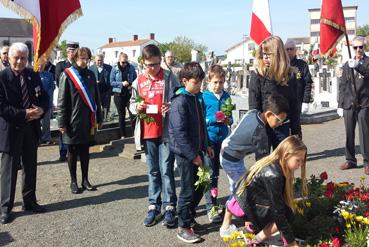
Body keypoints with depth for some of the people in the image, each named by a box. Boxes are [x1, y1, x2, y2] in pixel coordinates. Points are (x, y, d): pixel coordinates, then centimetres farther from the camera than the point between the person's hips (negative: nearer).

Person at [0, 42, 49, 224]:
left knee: (30, 167, 16)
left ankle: (29, 201, 31)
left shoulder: (33, 76, 5)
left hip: (31, 129, 5)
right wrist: (24, 114, -22)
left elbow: (44, 98, 10)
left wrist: (40, 110, -11)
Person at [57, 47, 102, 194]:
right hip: (73, 121, -4)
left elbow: (96, 98, 11)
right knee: (73, 152, 7)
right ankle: (73, 182, 18)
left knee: (85, 151, 12)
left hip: (88, 121, 4)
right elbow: (62, 101, -8)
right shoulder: (67, 75, -6)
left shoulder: (90, 74, 8)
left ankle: (85, 180, 22)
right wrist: (62, 122, -11)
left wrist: (99, 118, 11)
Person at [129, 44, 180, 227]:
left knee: (166, 170, -1)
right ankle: (154, 206, 22)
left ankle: (169, 207, 10)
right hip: (147, 132, 4)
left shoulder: (168, 77, -1)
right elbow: (132, 104, 15)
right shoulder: (138, 81, 8)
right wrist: (137, 107, -7)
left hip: (166, 131, -3)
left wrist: (171, 107, -20)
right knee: (153, 171, 12)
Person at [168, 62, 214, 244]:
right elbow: (180, 132, -23)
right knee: (188, 191, 1)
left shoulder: (198, 97, 9)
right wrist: (193, 155, -20)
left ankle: (190, 217, 36)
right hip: (185, 153, -8)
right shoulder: (180, 101, -19)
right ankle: (183, 227, 16)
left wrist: (206, 146, 18)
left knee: (199, 187, 17)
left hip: (197, 150, 8)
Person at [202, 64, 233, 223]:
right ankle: (211, 206, 2)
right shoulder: (204, 97, -6)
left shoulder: (226, 96, 8)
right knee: (211, 173, -3)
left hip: (223, 138, 5)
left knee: (216, 172, 16)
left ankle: (213, 199, 31)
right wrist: (214, 119, -21)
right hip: (209, 139, -5)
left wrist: (229, 120, -6)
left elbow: (230, 116, 15)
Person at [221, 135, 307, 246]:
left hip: (241, 199, 9)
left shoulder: (272, 164, -4)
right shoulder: (273, 175, -29)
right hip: (245, 207, -9)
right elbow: (277, 211, -26)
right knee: (287, 215, -15)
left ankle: (251, 225, 33)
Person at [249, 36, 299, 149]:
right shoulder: (258, 75, -6)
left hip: (283, 128, 3)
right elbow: (253, 106, -8)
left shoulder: (290, 75, 2)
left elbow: (294, 106, 6)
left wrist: (295, 131, 4)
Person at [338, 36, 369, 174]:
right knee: (349, 134, 9)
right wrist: (340, 105, 11)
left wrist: (357, 66, -39)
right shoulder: (347, 65, 15)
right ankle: (350, 160, 19)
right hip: (349, 104, 4)